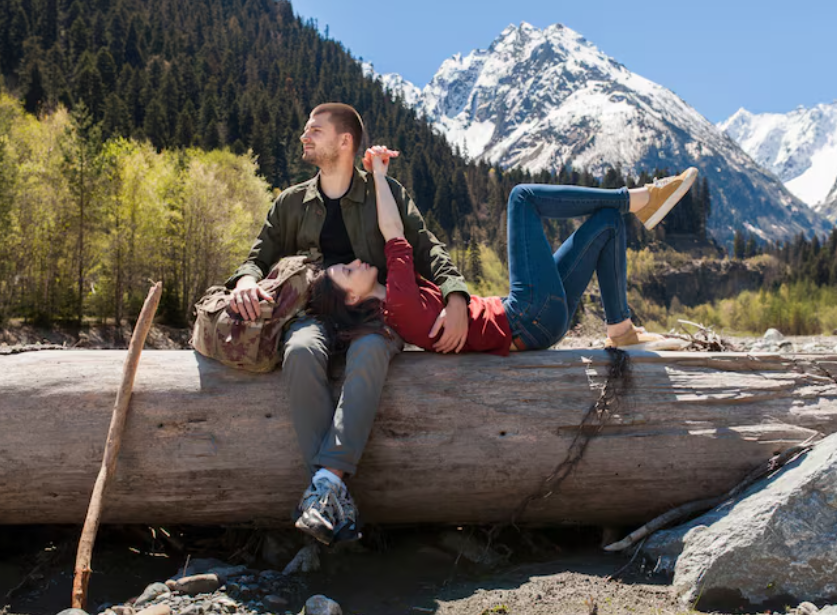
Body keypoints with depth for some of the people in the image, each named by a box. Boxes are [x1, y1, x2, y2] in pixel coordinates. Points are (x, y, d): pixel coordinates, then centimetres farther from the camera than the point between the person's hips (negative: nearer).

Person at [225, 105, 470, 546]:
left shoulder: (388, 194, 12)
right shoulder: (292, 203, 20)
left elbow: (426, 249, 4)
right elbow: (261, 256, 17)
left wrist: (455, 295, -16)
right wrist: (246, 279, -9)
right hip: (313, 312, 2)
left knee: (369, 352, -39)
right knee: (301, 352, -35)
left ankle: (327, 479, -44)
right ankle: (337, 495, -39)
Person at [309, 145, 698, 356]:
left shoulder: (389, 308, 11)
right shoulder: (398, 304, -15)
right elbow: (394, 235, -15)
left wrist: (378, 174, 11)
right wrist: (379, 176, -1)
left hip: (539, 319, 10)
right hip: (531, 317, -10)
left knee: (608, 221, 14)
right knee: (522, 196, -11)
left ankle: (622, 332, 10)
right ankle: (640, 198, -2)